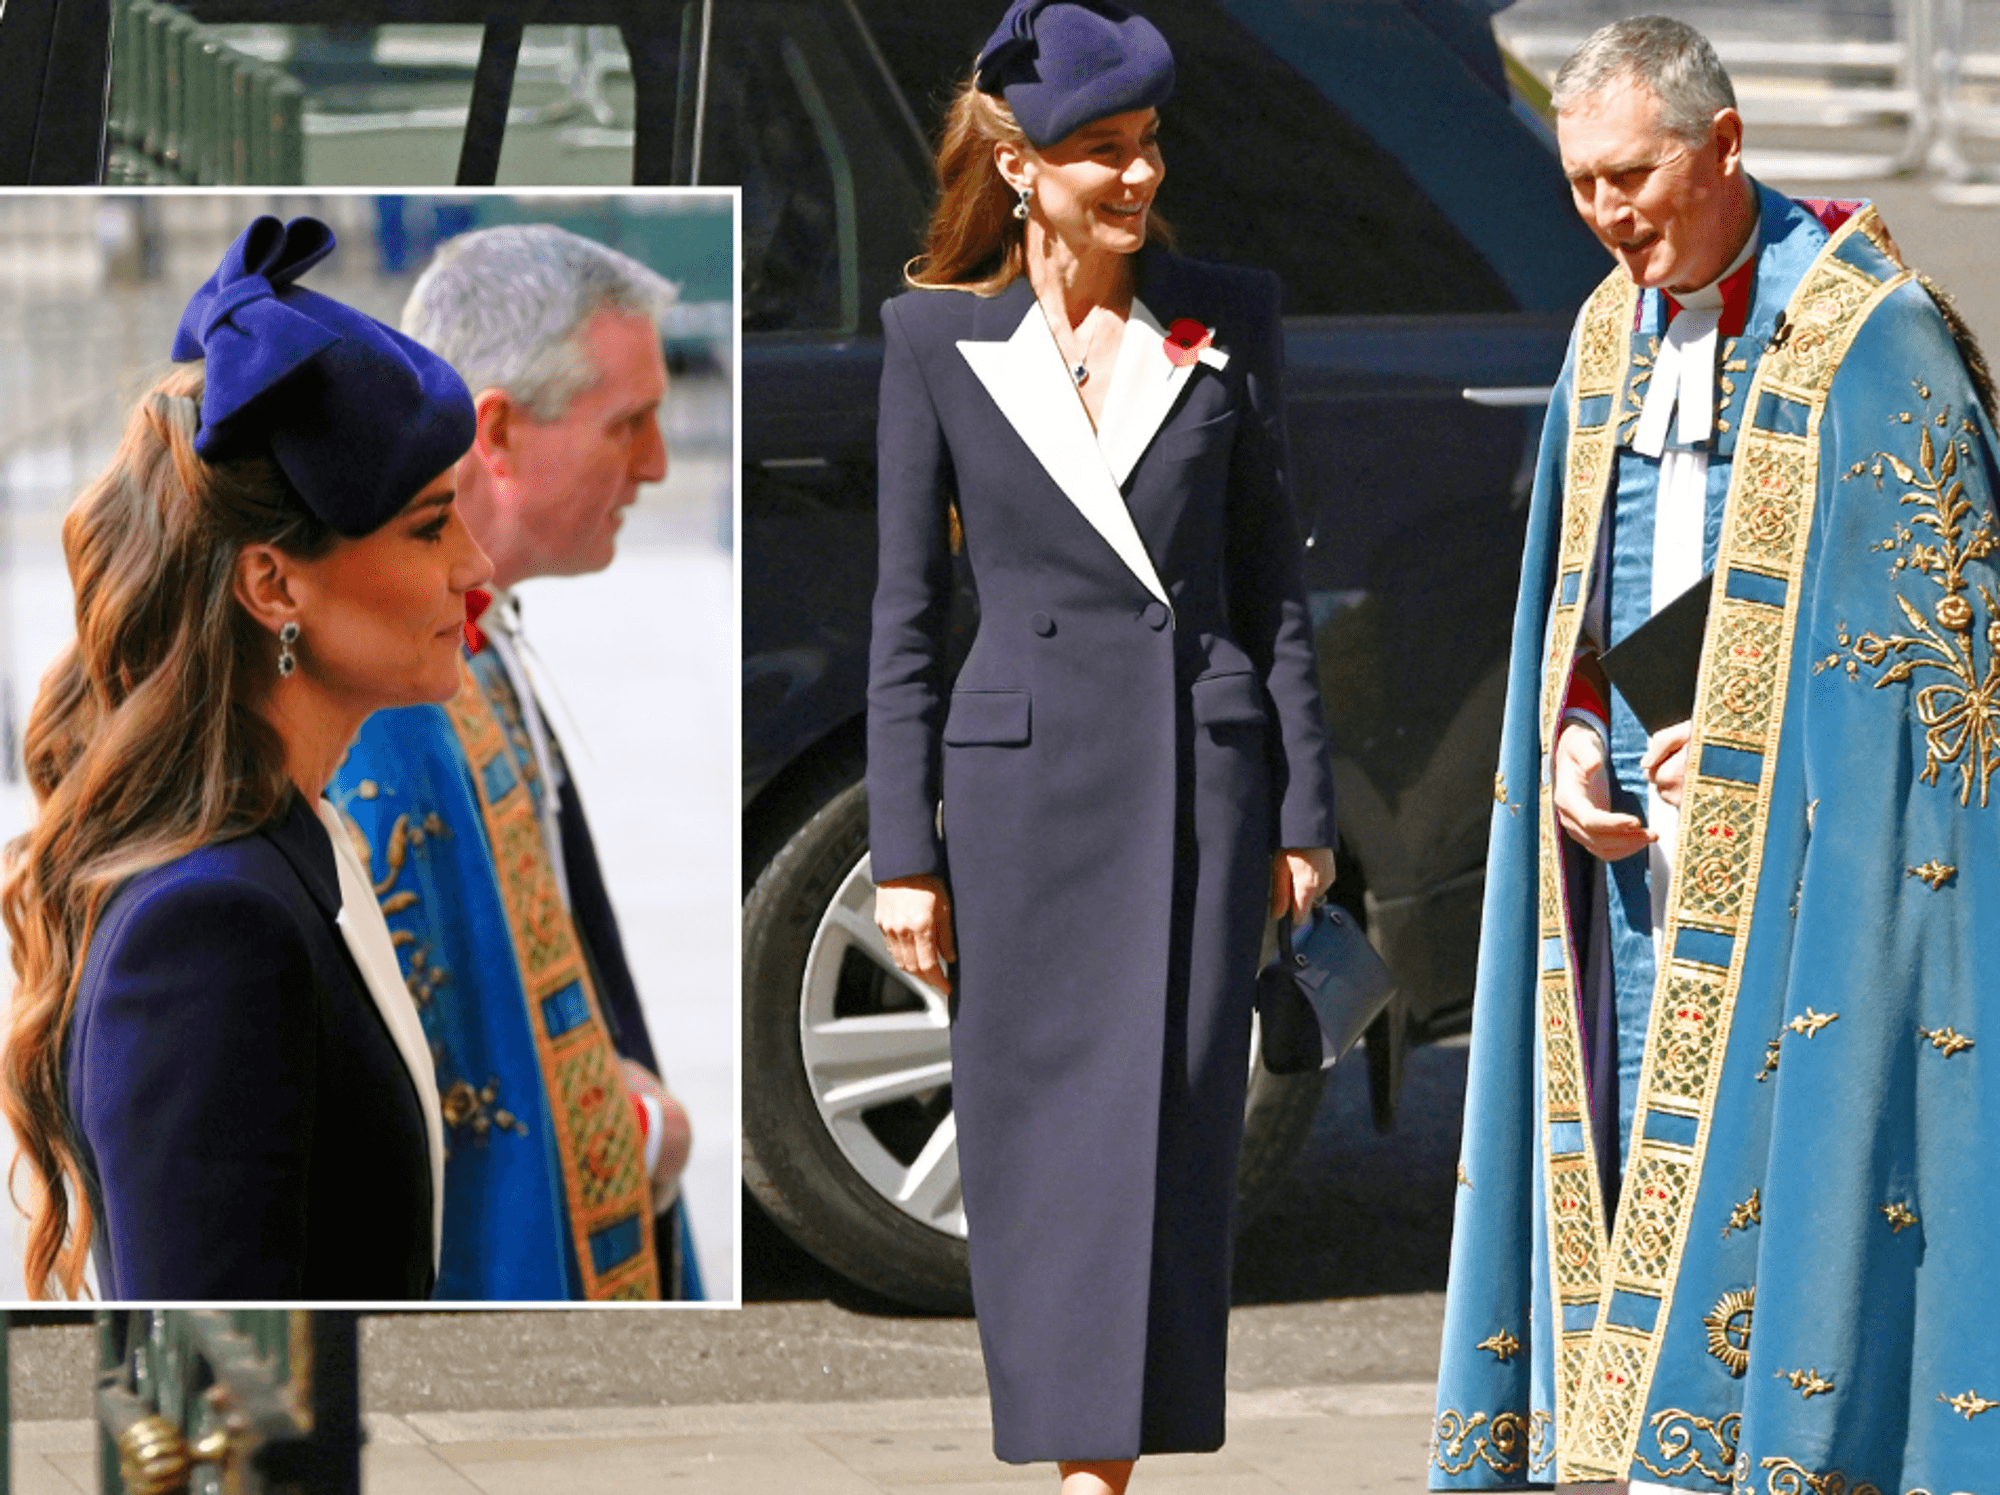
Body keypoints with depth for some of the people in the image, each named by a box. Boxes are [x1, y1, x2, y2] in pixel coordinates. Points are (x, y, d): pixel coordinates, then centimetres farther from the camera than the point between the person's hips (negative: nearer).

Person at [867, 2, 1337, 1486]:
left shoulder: (1227, 315, 4)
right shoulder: (939, 334, 2)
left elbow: (1272, 575, 8)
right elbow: (908, 607, 4)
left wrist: (1305, 807, 4)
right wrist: (904, 851, 0)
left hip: (1198, 763, 0)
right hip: (1023, 766, 0)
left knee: (1170, 1125, -4)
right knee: (1037, 1140, 2)